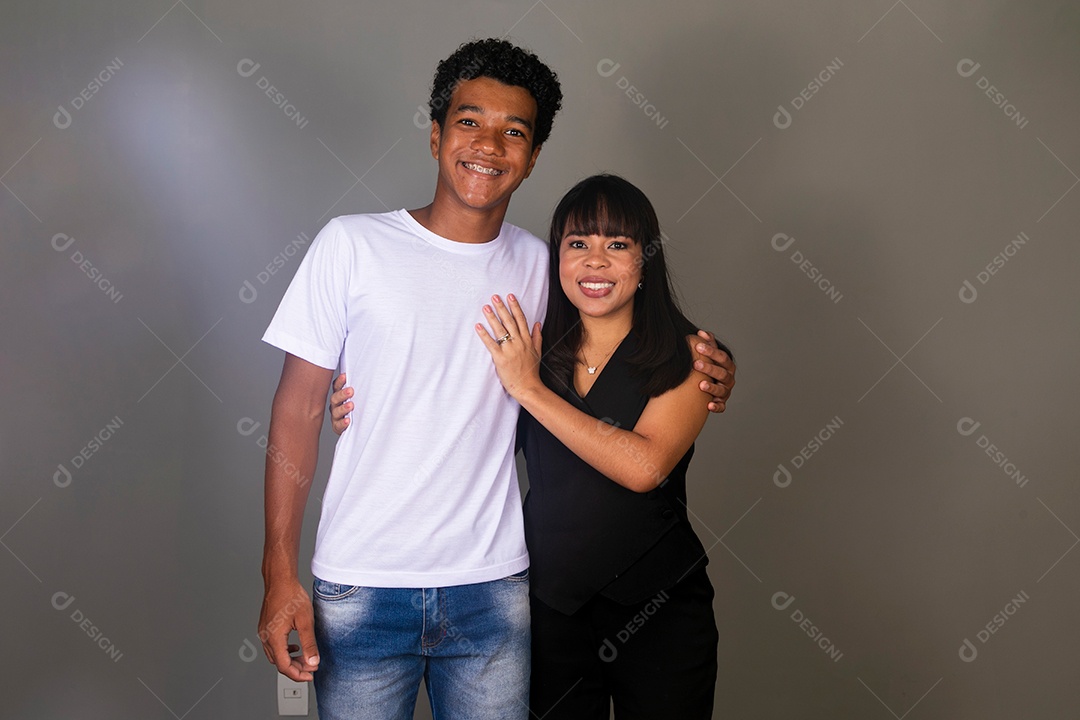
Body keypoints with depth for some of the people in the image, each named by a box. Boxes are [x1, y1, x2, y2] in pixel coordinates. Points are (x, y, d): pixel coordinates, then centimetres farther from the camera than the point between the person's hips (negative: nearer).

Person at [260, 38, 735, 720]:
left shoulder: (538, 265, 4)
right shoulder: (352, 245, -5)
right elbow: (298, 409, -3)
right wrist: (281, 573, -7)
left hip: (493, 587, 2)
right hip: (361, 587, -2)